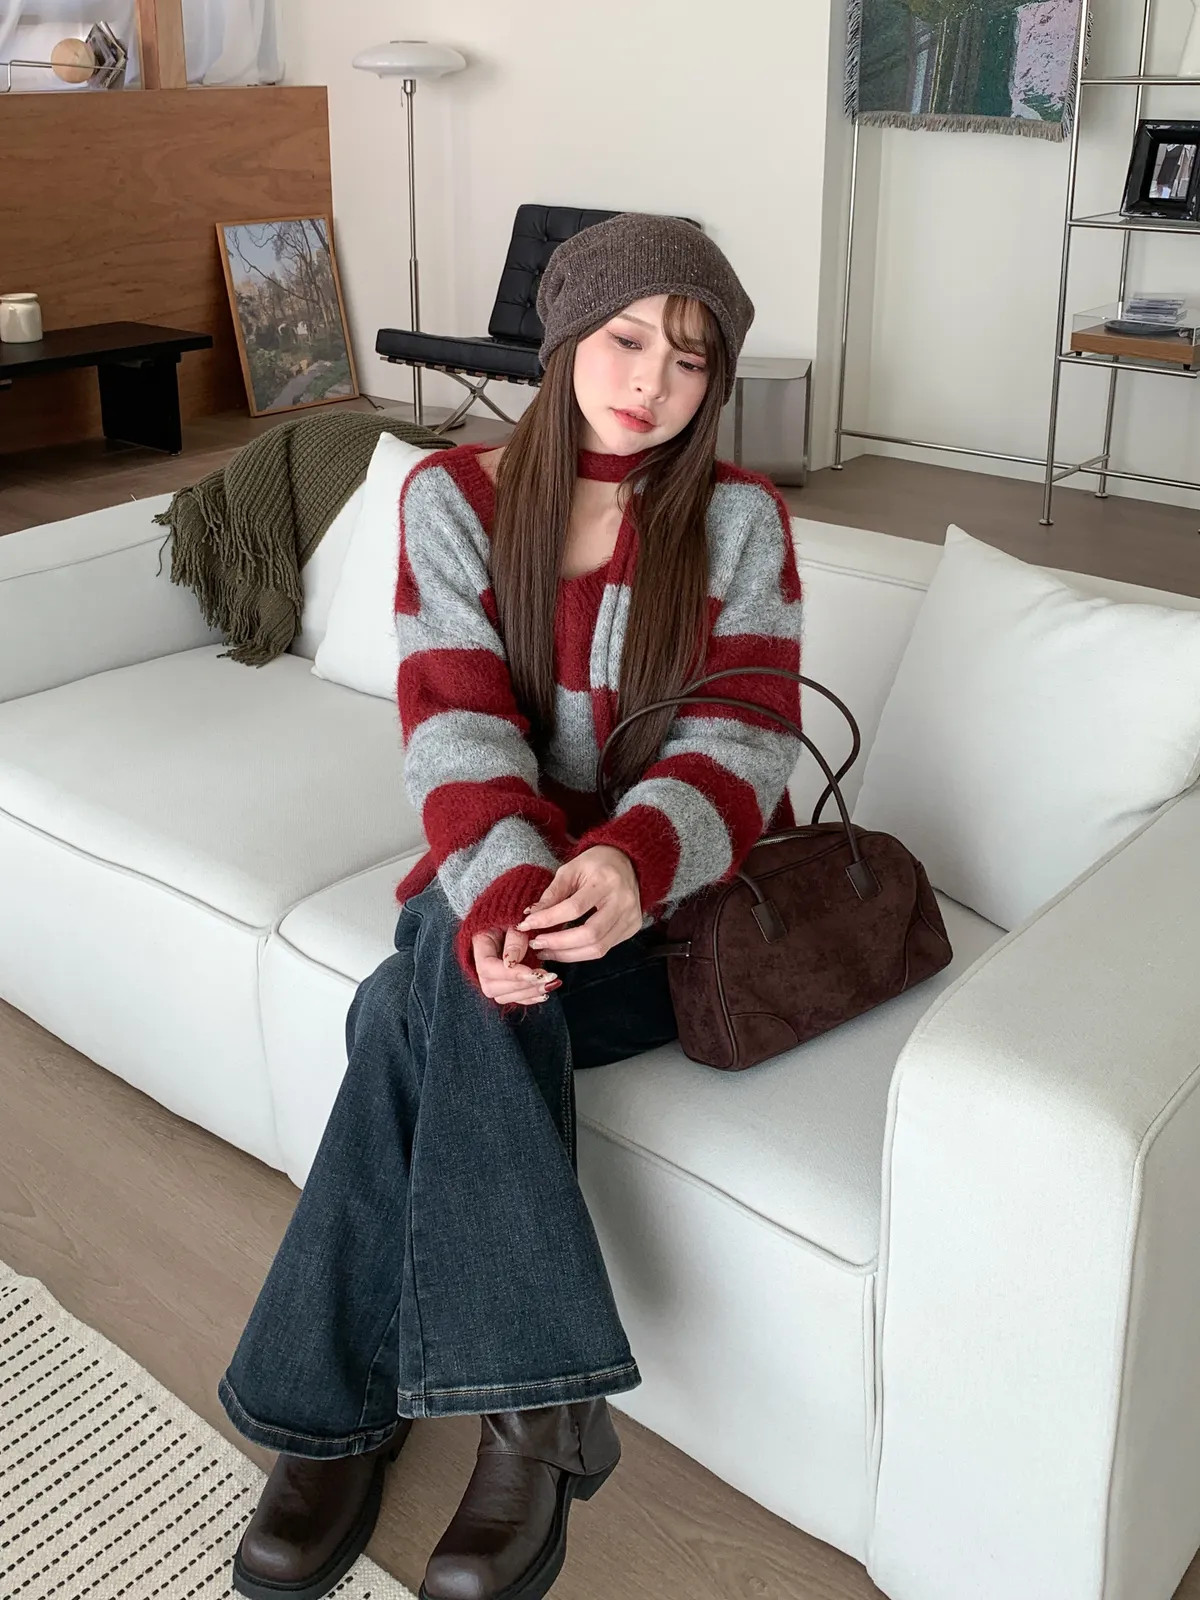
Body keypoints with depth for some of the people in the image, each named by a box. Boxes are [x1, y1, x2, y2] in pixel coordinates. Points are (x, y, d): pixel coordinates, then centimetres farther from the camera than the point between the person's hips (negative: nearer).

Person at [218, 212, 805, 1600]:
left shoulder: (737, 519, -3)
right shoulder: (454, 497, 0)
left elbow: (739, 738, -12)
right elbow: (457, 726, -12)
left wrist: (632, 861, -35)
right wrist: (503, 888, -33)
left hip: (673, 896, -2)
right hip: (507, 871, 2)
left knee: (413, 1017, -28)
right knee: (463, 980, -32)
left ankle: (346, 1406, -15)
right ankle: (540, 1407, -20)